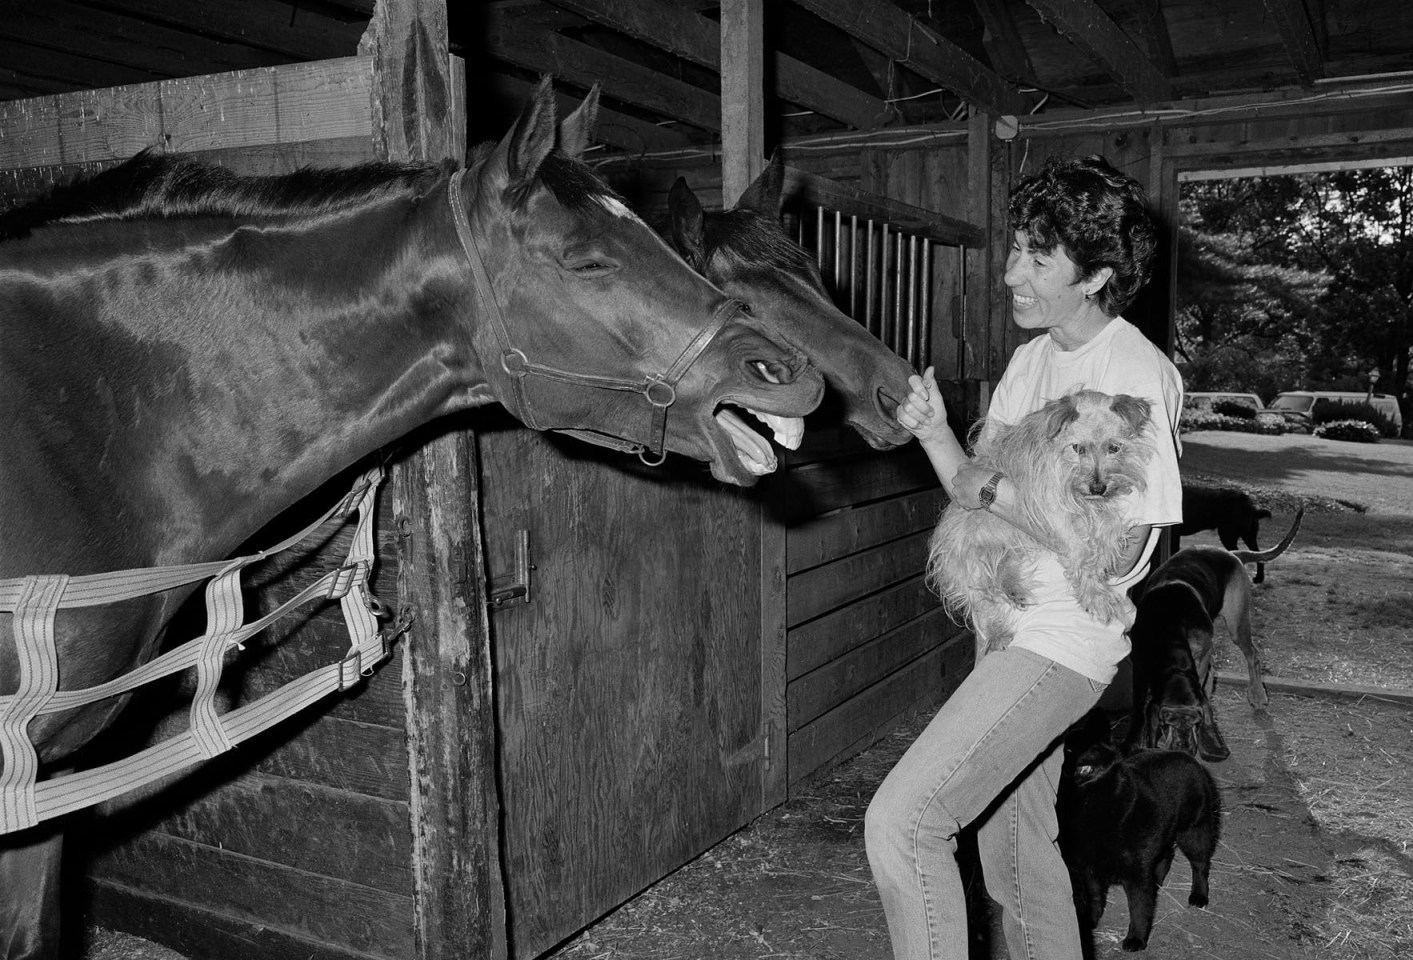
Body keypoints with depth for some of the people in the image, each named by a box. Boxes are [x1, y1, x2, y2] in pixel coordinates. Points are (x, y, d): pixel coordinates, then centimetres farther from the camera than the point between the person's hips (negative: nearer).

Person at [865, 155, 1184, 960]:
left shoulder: (1137, 376, -16)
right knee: (1015, 849, 20)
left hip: (1064, 640, -9)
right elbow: (979, 491, 10)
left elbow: (1117, 550, -20)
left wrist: (997, 492, -18)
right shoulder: (1034, 355, 9)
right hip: (1010, 628, 9)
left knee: (902, 819, -15)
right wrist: (935, 434, -7)